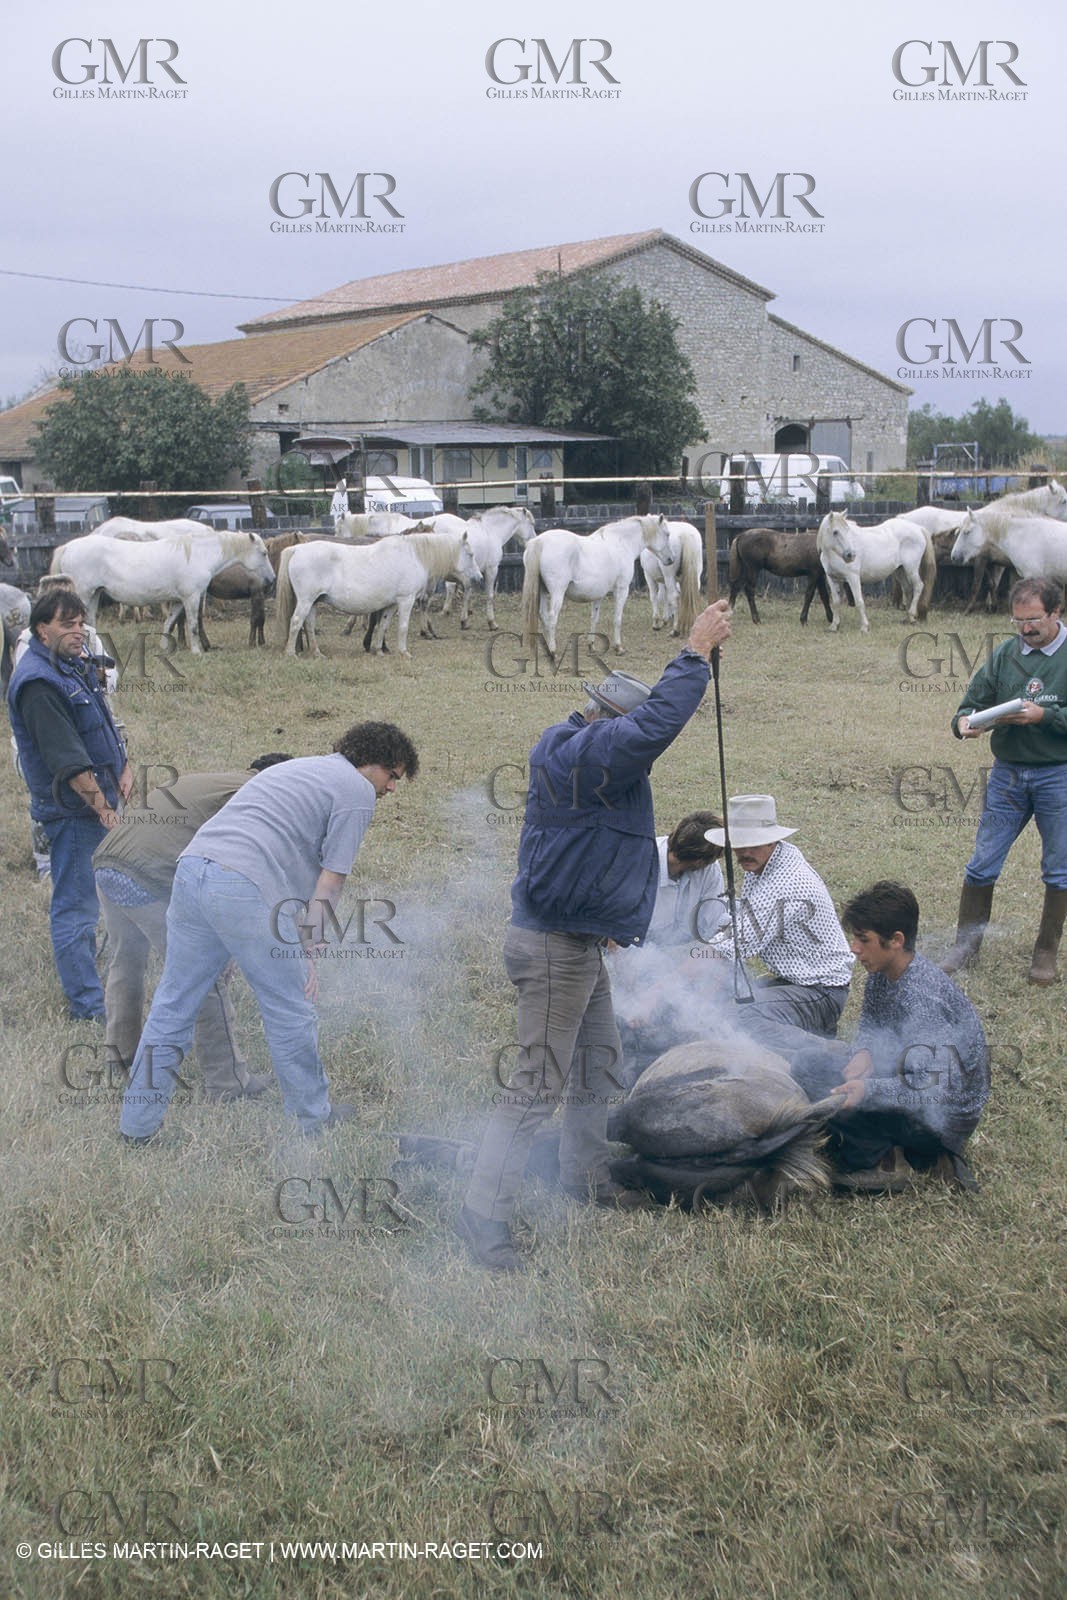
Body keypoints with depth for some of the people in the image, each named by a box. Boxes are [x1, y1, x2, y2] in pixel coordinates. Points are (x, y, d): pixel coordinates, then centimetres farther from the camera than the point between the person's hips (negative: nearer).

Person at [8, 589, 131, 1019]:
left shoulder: (77, 665, 12)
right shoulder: (38, 682, -19)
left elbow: (105, 723, 21)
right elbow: (67, 758, -23)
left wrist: (124, 769, 8)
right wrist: (102, 806, -22)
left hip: (98, 801, 10)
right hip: (71, 810, -10)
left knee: (87, 898, 20)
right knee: (75, 904, -4)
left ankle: (85, 971, 33)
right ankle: (88, 1003, 0)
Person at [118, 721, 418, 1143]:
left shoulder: (299, 767, 32)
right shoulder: (357, 791, 6)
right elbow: (330, 878, 0)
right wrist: (308, 951, 4)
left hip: (191, 868, 8)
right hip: (246, 889, -8)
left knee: (173, 1003, 14)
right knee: (289, 1010, 9)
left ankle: (138, 1124, 19)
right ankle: (312, 1117, 23)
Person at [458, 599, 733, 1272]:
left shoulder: (577, 750, 10)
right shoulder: (580, 756, -24)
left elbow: (649, 720, 25)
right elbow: (655, 725, -34)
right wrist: (696, 652, -29)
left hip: (578, 942, 11)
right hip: (555, 946, -11)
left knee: (600, 1060, 23)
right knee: (540, 1084, -8)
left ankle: (588, 1175, 39)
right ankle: (486, 1211, -4)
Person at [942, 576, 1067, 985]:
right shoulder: (1005, 654, 3)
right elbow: (975, 698, 7)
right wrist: (964, 721, -14)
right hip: (1007, 772, 3)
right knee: (982, 864, 5)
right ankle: (967, 943, 19)